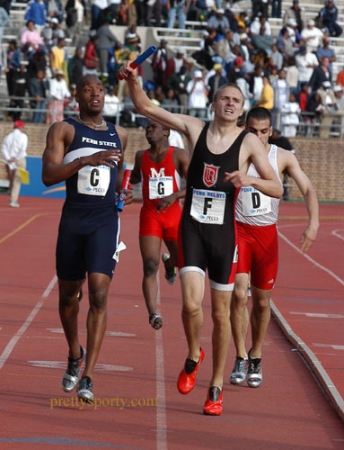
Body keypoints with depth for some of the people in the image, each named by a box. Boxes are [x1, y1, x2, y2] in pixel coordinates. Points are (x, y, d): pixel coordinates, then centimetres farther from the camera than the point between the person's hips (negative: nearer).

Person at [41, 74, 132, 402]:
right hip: (73, 220, -1)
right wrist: (86, 160, -24)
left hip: (105, 221, 1)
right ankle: (75, 355, 40)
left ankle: (87, 378, -17)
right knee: (68, 295, 11)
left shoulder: (118, 136, 13)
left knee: (99, 295, -14)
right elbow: (48, 175, -14)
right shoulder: (64, 130, 0)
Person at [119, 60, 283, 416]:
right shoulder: (194, 128, 2)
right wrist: (133, 81, -14)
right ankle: (194, 356, 13)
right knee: (191, 303, -17)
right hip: (192, 229, 0)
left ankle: (216, 387, 18)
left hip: (224, 233, 0)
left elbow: (277, 189, -6)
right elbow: (146, 108, 4)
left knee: (220, 312, 6)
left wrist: (250, 180, -25)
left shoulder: (249, 142, -2)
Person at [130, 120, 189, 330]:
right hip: (149, 215, 2)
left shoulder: (179, 156, -5)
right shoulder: (141, 156, 8)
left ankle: (169, 262, 50)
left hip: (174, 214, -1)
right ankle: (153, 313, -19)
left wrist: (174, 196, -25)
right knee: (150, 267, -13)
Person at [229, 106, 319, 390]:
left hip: (267, 233, 1)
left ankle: (256, 358, 24)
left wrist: (314, 222, -24)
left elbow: (308, 189, -9)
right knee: (239, 294, -15)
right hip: (239, 230, -1)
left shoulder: (283, 158, -2)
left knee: (262, 301, 8)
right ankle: (241, 358, -8)